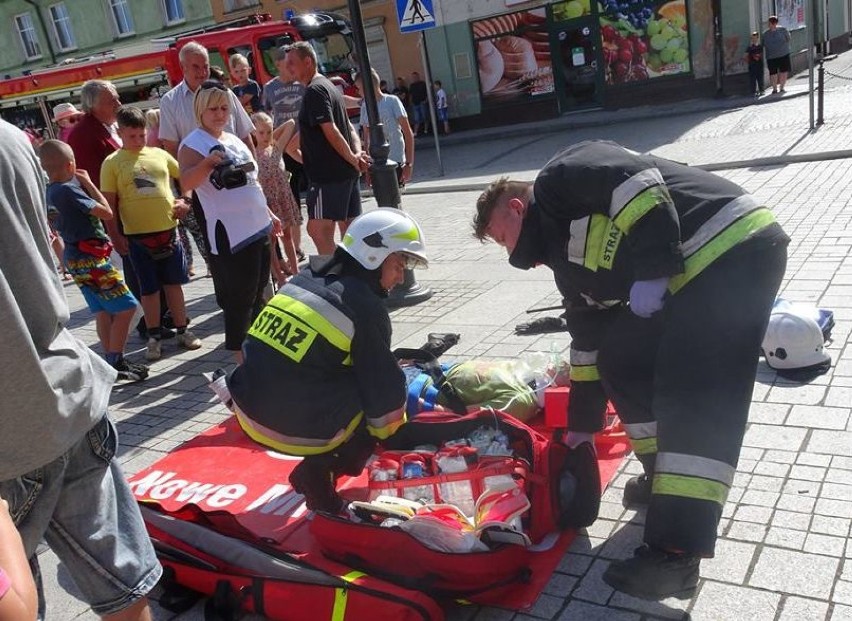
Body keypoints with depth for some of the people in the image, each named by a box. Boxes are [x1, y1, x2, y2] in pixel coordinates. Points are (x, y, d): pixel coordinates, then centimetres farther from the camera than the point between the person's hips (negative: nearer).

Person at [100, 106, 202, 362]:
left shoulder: (159, 154, 7)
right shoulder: (112, 163, -2)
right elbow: (109, 203, -2)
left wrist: (185, 201, 3)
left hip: (169, 230, 3)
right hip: (138, 235, -3)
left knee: (174, 283, 12)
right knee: (149, 288, 6)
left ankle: (182, 331, 23)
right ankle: (154, 337, 18)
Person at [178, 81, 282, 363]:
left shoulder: (233, 139, 15)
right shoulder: (193, 144, -10)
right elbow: (186, 183, -27)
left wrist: (269, 213, 24)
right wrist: (208, 162, -43)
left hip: (259, 227, 9)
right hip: (230, 234, -8)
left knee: (257, 294, 17)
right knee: (239, 300, -4)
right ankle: (242, 361, 5)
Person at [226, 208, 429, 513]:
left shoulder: (305, 278, 9)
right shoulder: (366, 308, -11)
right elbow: (383, 388, -7)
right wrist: (390, 432, 11)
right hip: (297, 430, -7)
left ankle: (317, 466, 15)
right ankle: (320, 470, 4)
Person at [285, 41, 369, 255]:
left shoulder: (314, 91, -12)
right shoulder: (329, 86, 19)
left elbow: (330, 130, -19)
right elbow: (349, 127, 17)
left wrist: (352, 158, -11)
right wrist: (357, 153, 2)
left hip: (329, 173, -10)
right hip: (346, 172, 10)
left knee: (317, 228, -11)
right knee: (349, 226, 14)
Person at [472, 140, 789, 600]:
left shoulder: (556, 181, -2)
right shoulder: (566, 255, 22)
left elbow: (637, 182, -19)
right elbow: (590, 340, 25)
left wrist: (652, 272, -20)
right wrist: (582, 424, 28)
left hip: (736, 247, -10)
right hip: (693, 276, 10)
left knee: (698, 404, -14)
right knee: (620, 359, 14)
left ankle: (674, 555, -12)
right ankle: (667, 477, 28)